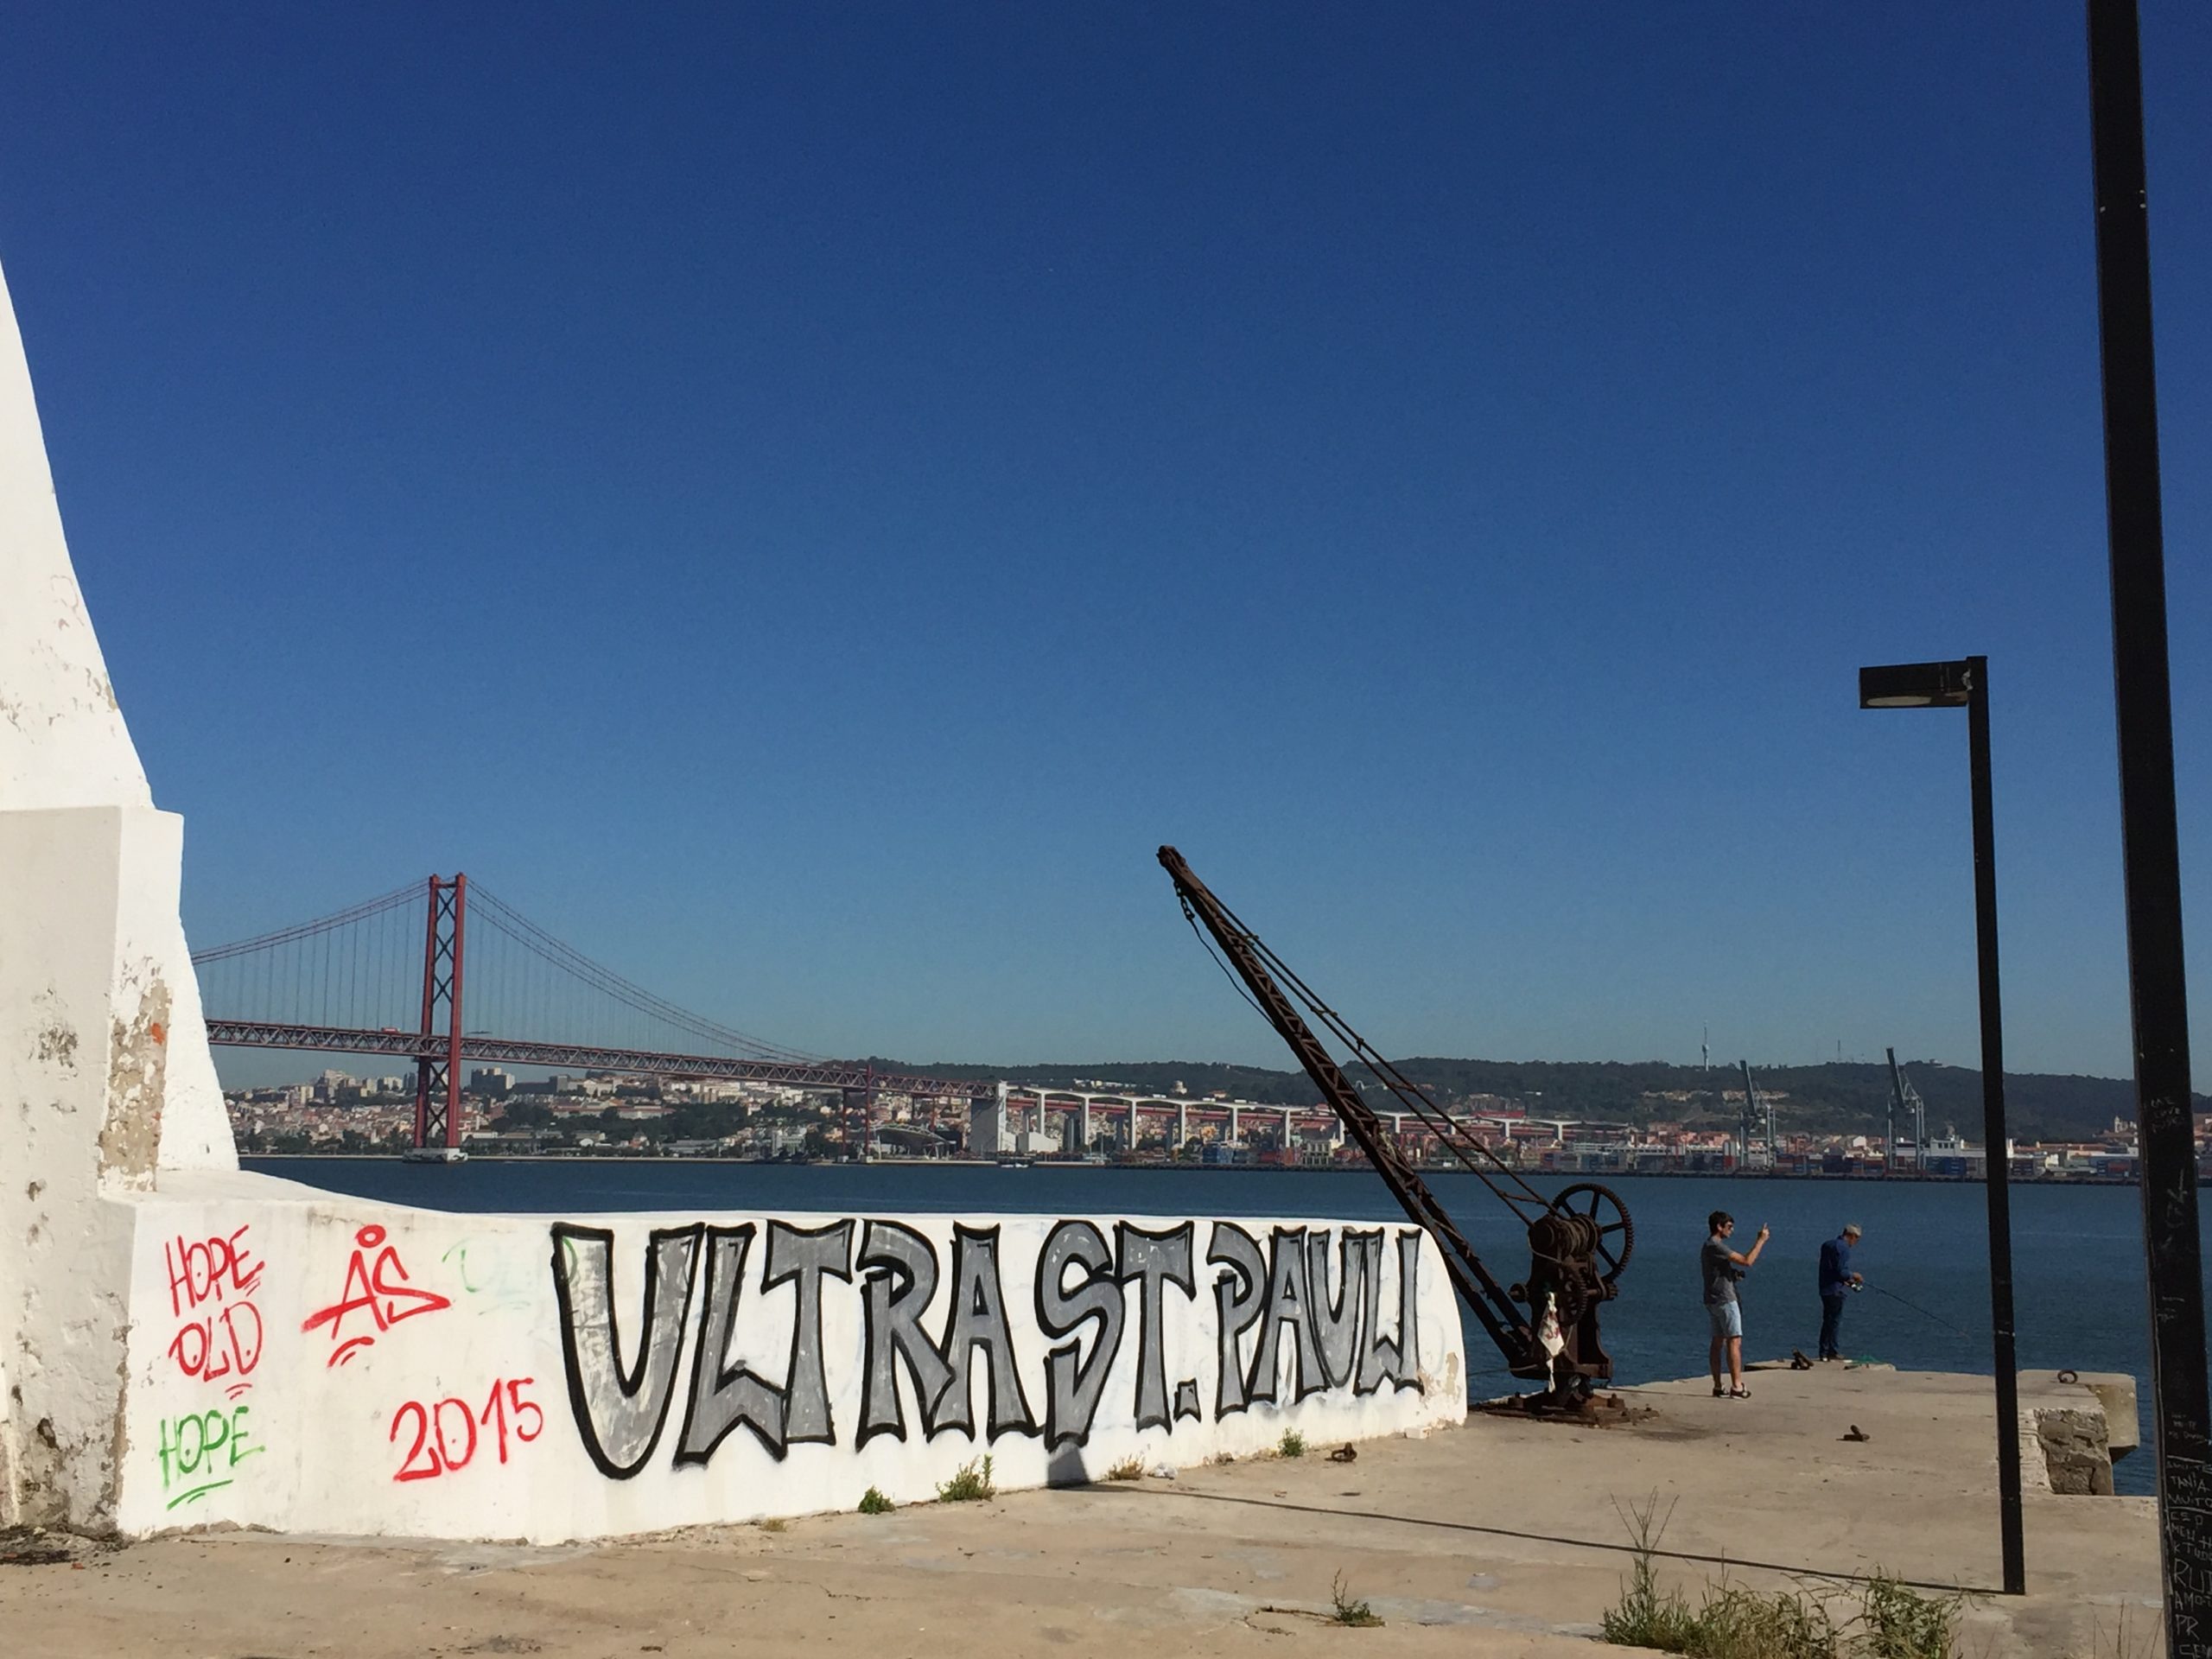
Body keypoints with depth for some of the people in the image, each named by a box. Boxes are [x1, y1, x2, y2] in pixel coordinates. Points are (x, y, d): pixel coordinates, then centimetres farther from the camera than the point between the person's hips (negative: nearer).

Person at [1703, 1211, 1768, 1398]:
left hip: (1712, 1300, 10)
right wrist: (1761, 1240, -14)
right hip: (1724, 1300, -10)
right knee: (1734, 1341, -8)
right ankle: (1736, 1386, -11)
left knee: (1718, 1342, 9)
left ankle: (1718, 1386, 8)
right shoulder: (1716, 1246, -16)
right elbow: (1747, 1261, -21)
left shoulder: (1707, 1246, 16)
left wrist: (1733, 1273, 9)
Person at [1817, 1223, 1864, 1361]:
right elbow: (1842, 1272, -20)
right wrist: (1853, 1276, -2)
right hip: (1836, 1290, -8)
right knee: (1836, 1321, -2)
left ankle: (1824, 1352, 14)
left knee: (1827, 1321, 13)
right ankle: (1835, 1352, -1)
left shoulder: (1828, 1245, 14)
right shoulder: (1843, 1248, -14)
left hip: (1825, 1289, 8)